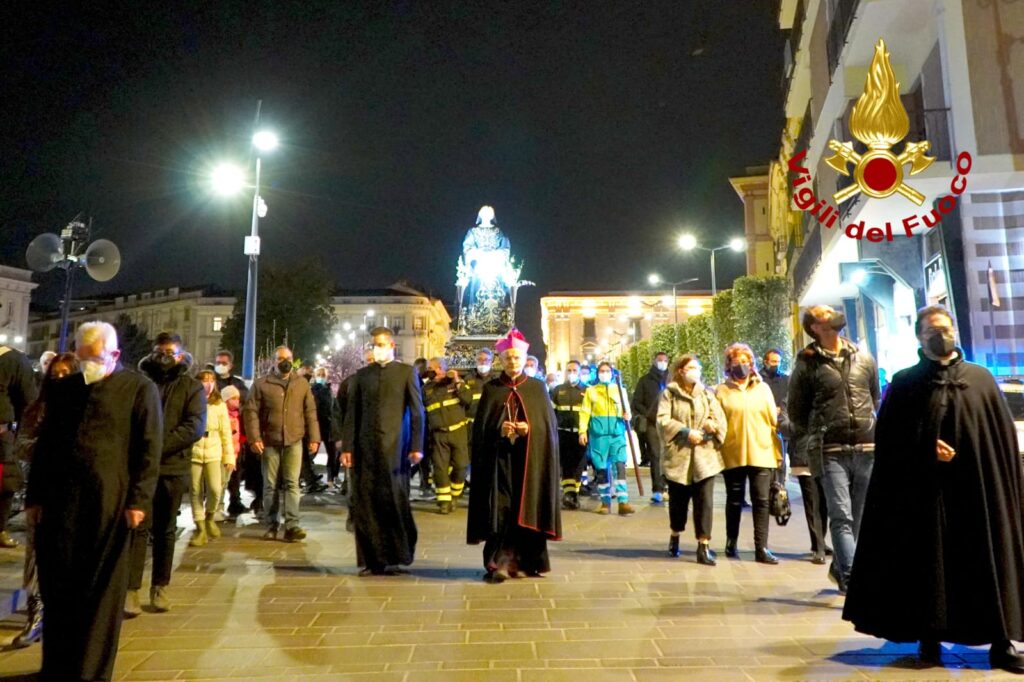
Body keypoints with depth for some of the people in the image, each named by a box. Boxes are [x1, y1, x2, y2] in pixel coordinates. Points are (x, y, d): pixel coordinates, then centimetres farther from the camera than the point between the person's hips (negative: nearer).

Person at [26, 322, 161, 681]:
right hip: (59, 502, 4)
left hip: (111, 504, -4)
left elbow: (150, 448, -6)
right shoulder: (60, 389, 13)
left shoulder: (140, 388, -2)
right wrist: (35, 497, 10)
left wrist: (138, 499, -12)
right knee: (57, 589, 11)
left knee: (102, 593, 7)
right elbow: (44, 446, 16)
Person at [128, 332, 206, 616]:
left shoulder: (192, 387, 3)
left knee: (165, 530, 10)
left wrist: (159, 445, -18)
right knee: (139, 527, -3)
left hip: (174, 467, 0)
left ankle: (160, 587, 20)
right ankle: (131, 589, 2)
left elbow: (195, 426, -9)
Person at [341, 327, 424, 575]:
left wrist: (417, 447, -6)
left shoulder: (406, 372, 4)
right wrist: (347, 447, 2)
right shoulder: (362, 374, 12)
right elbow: (352, 413, 10)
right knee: (365, 504, 3)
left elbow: (417, 412, 1)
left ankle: (394, 557, 14)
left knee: (393, 501, -1)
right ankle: (371, 559, 12)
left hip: (394, 447, -3)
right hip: (365, 447, 3)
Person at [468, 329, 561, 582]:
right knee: (500, 509, -7)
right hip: (499, 459, 0)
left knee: (527, 509, 2)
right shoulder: (491, 388, 8)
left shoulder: (537, 387, 9)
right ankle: (498, 563, -2)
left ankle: (525, 561, 14)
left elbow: (548, 425, 4)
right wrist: (499, 430, -15)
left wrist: (529, 429, -14)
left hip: (530, 459, 1)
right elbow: (481, 427, 4)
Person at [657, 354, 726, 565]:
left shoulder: (707, 394, 14)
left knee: (705, 502, -6)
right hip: (678, 455, -2)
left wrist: (712, 425, -13)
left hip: (705, 456, 2)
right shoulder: (669, 394, 3)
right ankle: (675, 537, 33)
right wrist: (686, 431, -17)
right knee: (678, 500, 10)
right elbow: (662, 420, -9)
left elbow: (720, 419, 9)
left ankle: (704, 546, 0)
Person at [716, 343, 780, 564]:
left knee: (761, 500, -1)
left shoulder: (763, 388, 10)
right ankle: (731, 543, 26)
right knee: (734, 500, 10)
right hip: (733, 454, -1)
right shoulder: (722, 391, 3)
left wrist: (777, 452, 5)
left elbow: (773, 420, 9)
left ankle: (761, 548, 5)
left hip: (761, 453, 1)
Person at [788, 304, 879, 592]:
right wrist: (819, 434, 7)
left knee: (859, 518, 11)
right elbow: (796, 412, 7)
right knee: (842, 517, -9)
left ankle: (840, 569, 28)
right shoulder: (807, 364, -1)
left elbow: (875, 397, 24)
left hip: (868, 448, 4)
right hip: (831, 452, -4)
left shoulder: (863, 358, 11)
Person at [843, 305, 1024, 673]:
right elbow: (887, 440, 0)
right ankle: (930, 637, 15)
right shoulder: (904, 383, 4)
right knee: (928, 562, 4)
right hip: (924, 491, -1)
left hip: (978, 487, 2)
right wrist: (927, 449, -14)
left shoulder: (981, 378, 9)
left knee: (988, 561, 5)